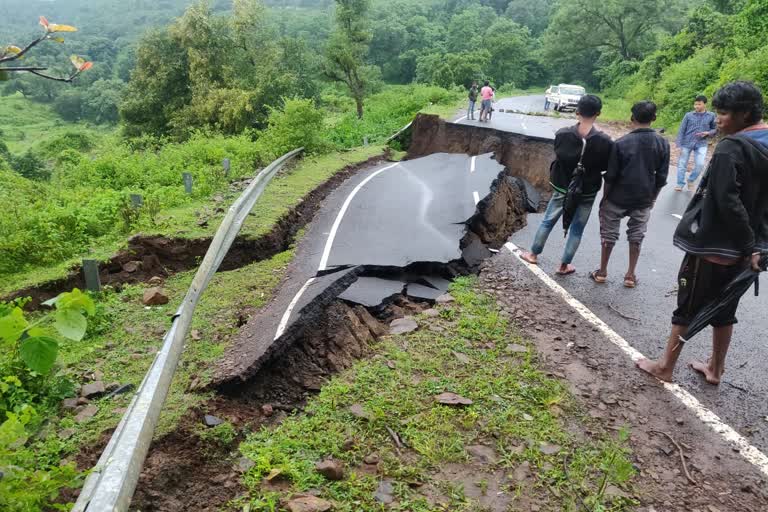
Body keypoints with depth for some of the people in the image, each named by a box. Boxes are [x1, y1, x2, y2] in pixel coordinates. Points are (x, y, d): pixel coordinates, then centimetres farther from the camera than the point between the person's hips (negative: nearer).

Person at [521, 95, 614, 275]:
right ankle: (564, 265, 22)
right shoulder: (604, 141, -19)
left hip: (562, 188, 1)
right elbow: (606, 167, -7)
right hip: (587, 192, -1)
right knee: (577, 229, 14)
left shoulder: (562, 134, -16)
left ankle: (533, 254, 33)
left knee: (548, 221, 19)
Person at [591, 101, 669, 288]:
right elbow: (661, 177, -1)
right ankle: (631, 275, 19)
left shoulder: (621, 143, -15)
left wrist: (605, 197, 2)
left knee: (609, 234, 11)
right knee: (636, 236, 14)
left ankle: (602, 272, 19)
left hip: (618, 198, -2)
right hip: (643, 200, 2)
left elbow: (610, 175, -10)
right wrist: (652, 197, 12)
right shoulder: (663, 144, -6)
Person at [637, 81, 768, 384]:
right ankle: (715, 368, 30)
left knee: (687, 308, 4)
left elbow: (727, 202, -26)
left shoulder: (731, 148, -18)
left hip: (710, 245, -8)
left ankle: (665, 367, 15)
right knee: (723, 309, 18)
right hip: (739, 250, 8)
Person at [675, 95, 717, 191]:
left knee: (700, 164, -9)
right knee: (682, 164, 4)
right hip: (686, 143, 0)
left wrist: (707, 133, -11)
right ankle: (680, 184, 18)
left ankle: (691, 180, 16)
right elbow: (681, 131, -1)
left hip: (701, 145, 0)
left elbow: (715, 129, 11)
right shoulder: (689, 115, -3)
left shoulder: (711, 116, 0)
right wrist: (679, 145, -6)